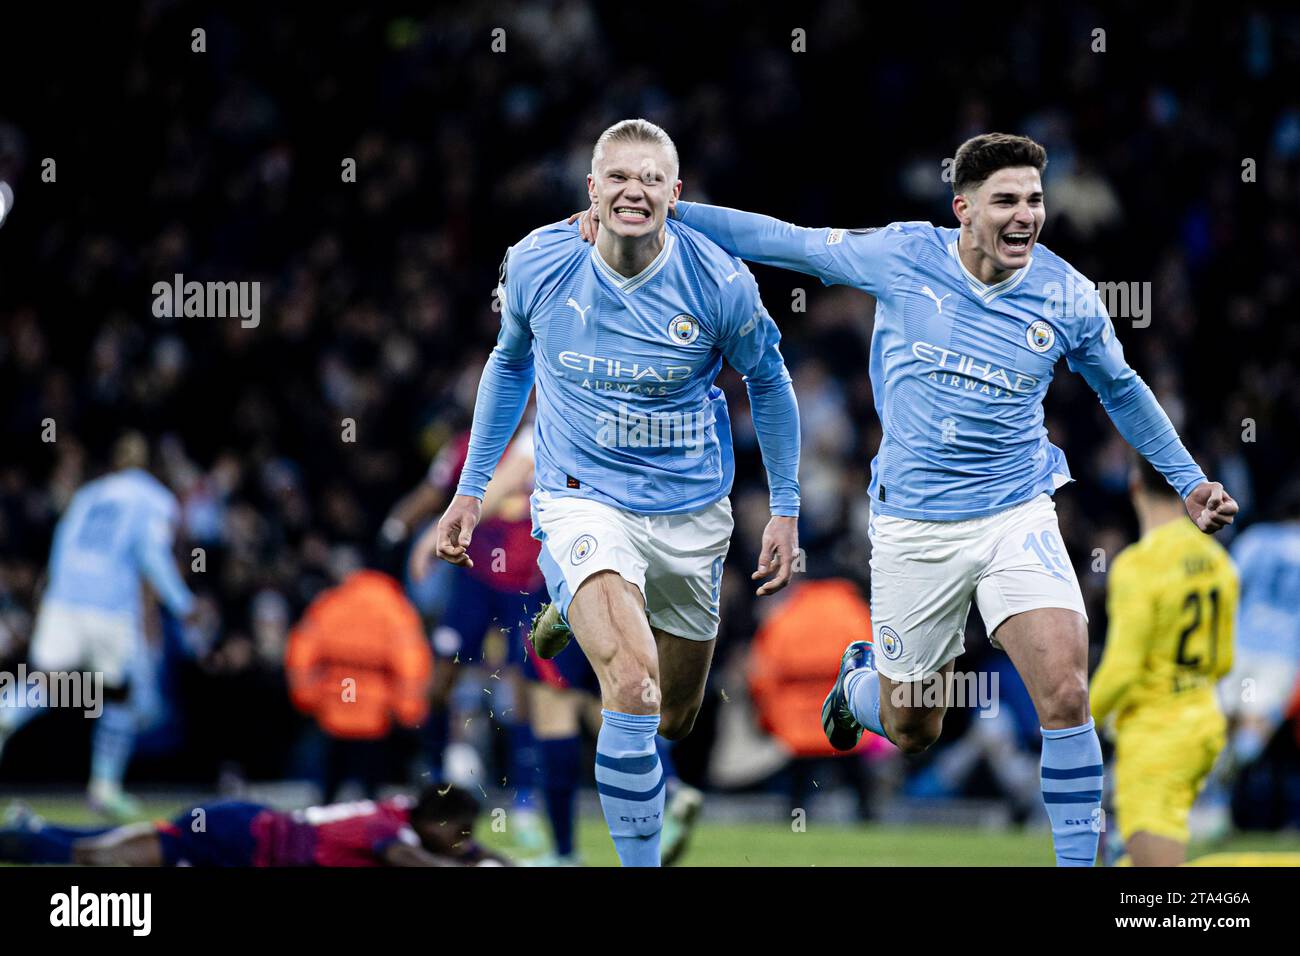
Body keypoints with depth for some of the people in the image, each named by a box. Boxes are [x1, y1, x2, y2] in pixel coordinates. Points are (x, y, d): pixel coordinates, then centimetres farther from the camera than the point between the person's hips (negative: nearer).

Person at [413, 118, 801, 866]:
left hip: (690, 515, 2)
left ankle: (576, 611, 48)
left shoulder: (721, 283, -14)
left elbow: (769, 384, 5)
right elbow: (510, 363, 10)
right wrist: (470, 491, 10)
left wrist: (786, 510, 5)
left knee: (675, 720, 17)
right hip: (582, 501, -2)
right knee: (633, 681, -28)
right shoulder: (537, 264, -11)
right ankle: (640, 861, -16)